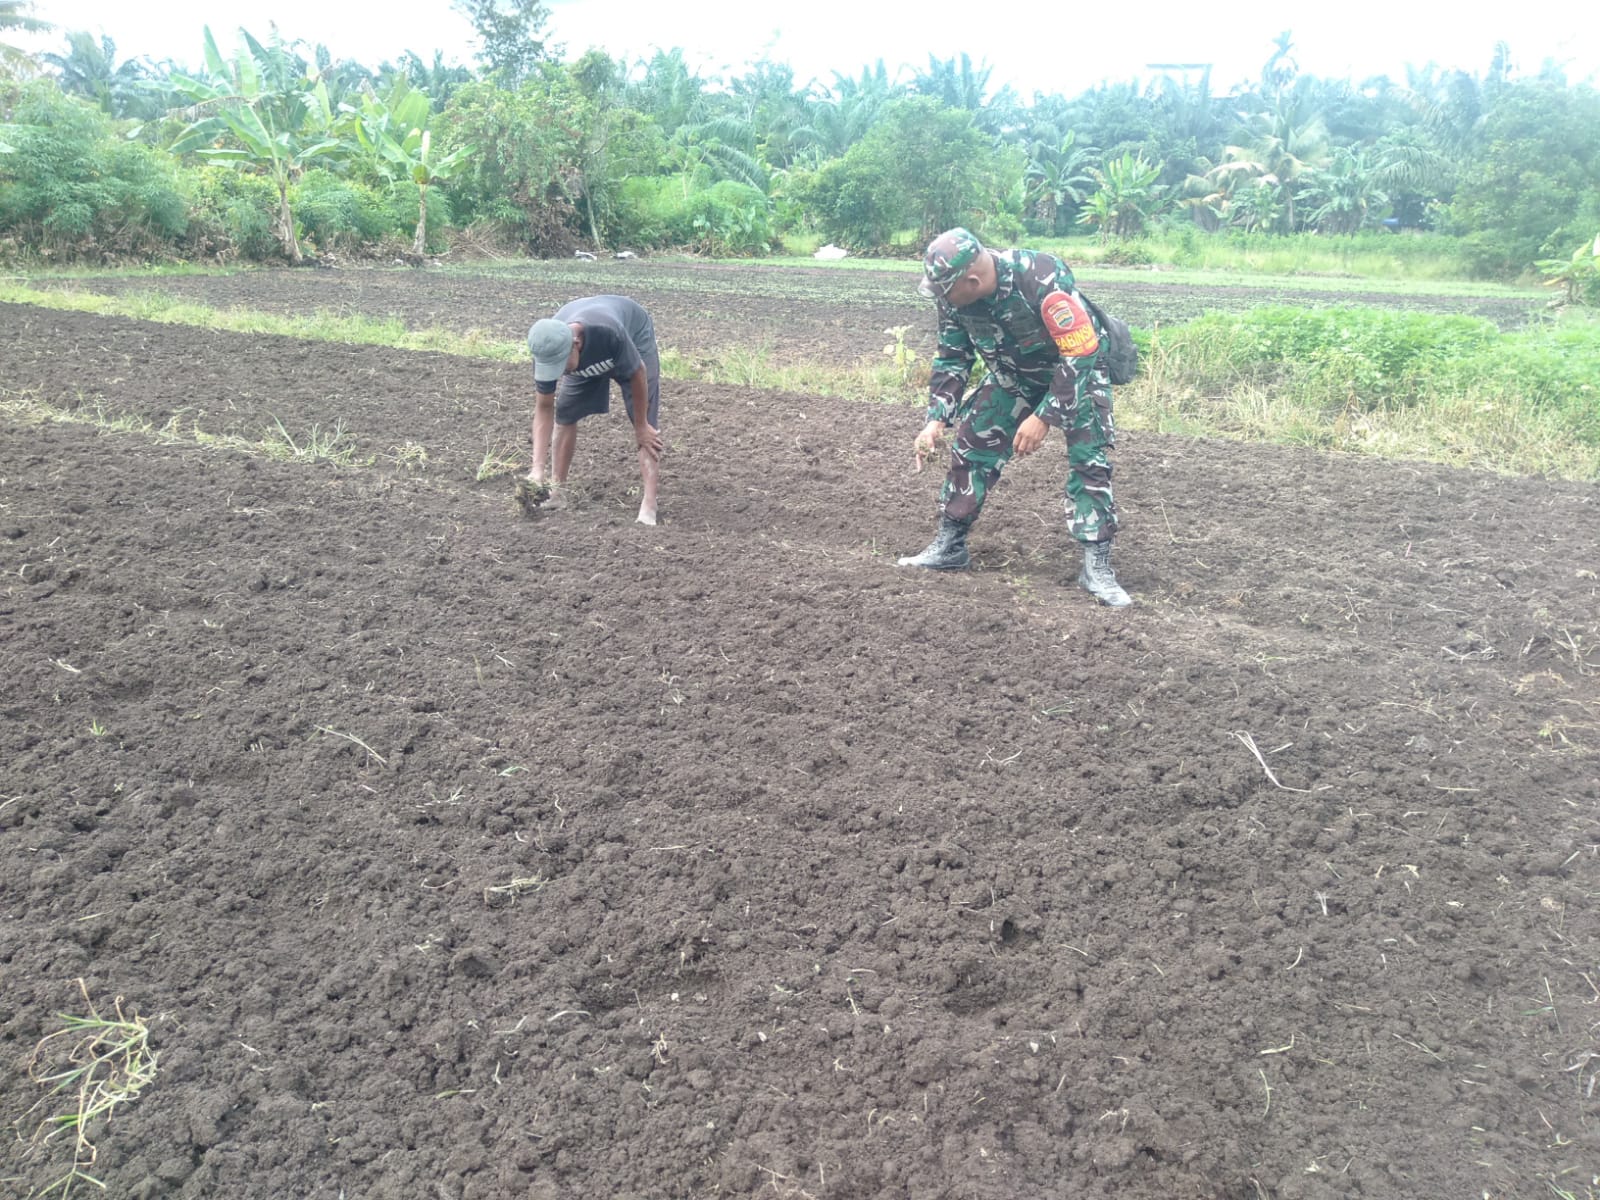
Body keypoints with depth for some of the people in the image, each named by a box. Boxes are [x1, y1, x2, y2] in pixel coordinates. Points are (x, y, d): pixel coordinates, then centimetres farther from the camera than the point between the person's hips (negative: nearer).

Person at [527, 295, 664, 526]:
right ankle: (556, 489, 12)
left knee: (646, 424, -16)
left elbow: (637, 374, -28)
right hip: (587, 355, 4)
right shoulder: (548, 350, -32)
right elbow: (543, 408, -22)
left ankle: (649, 506, -21)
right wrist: (537, 468, -29)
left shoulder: (610, 333, -47)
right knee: (564, 413, -2)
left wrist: (641, 427, -18)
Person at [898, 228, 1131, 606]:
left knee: (1089, 459, -17)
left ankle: (1097, 565, -10)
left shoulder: (1042, 279, -38)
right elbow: (952, 359, -5)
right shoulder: (956, 296, -18)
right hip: (1014, 375, 5)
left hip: (1077, 368, -5)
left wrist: (1044, 417, -35)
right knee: (971, 446, -1)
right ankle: (949, 546, 10)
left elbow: (1081, 353, -34)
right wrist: (937, 419, -15)